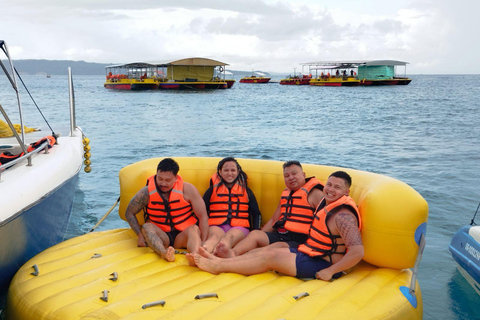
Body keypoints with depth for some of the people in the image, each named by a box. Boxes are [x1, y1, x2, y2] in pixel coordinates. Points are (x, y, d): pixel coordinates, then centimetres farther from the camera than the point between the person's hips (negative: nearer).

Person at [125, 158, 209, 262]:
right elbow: (129, 213, 8)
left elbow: (203, 216, -7)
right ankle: (164, 253, -57)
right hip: (160, 236, 1)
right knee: (147, 227, -29)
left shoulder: (187, 189, -6)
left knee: (194, 229, -32)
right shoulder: (147, 192, -4)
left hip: (182, 236, -1)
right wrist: (140, 235, -6)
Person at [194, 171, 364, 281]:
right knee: (266, 250, 1)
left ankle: (218, 267, -5)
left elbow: (358, 251, -31)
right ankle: (220, 261, 0)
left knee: (270, 257, -12)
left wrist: (329, 272, -26)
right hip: (308, 252, 9)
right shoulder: (327, 203, 7)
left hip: (320, 265, -9)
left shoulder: (342, 216, -23)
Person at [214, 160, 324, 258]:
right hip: (279, 235, 7)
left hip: (299, 241, -6)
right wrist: (259, 237, 15)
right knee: (255, 234, -17)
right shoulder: (286, 194, 25)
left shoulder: (314, 193, 3)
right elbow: (273, 220, 26)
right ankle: (233, 252, -45)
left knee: (279, 246, -35)